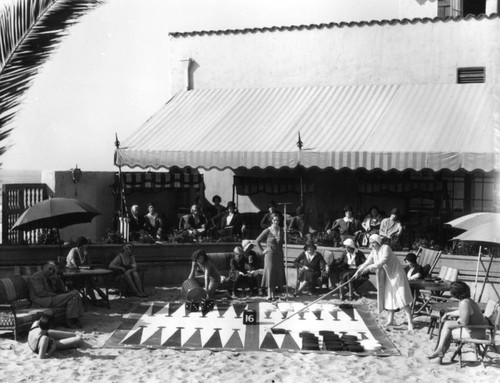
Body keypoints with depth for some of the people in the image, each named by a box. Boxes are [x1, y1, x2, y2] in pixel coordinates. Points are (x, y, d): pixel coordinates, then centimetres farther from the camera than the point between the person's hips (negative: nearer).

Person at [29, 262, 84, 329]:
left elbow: (61, 290, 15)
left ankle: (75, 319, -15)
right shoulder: (36, 277, -5)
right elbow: (41, 293, -18)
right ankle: (69, 321, -15)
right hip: (41, 301, -9)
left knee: (75, 292, -7)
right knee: (71, 296, -21)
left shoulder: (49, 277, 19)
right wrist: (56, 295, -15)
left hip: (51, 298, 9)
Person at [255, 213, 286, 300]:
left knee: (277, 273, 5)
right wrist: (262, 251, -6)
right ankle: (269, 295, -4)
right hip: (270, 254, -5)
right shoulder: (267, 231, -9)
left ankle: (273, 294, 13)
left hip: (279, 254, 5)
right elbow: (257, 241, -3)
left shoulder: (281, 230, 6)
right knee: (270, 272, -6)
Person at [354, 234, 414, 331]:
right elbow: (367, 262, 2)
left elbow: (382, 262, -33)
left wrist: (369, 268, -34)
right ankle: (390, 320, 17)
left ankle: (410, 322, -7)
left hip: (397, 274, -8)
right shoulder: (374, 252, 2)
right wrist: (358, 271, -11)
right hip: (388, 276, 8)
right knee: (389, 297, 9)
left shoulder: (386, 248, -22)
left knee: (402, 297, -10)